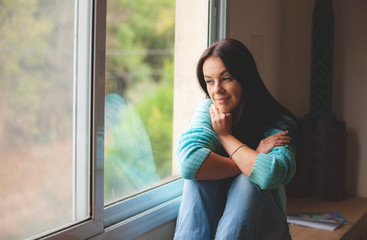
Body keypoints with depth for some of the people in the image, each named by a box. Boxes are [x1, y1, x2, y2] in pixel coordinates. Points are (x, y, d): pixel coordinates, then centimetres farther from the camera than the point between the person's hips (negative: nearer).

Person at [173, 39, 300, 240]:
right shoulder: (207, 110, -8)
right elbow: (188, 162, -29)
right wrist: (254, 159, -23)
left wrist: (225, 136, -20)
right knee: (199, 175, -26)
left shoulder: (280, 125, -13)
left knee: (247, 182, -31)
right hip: (207, 220, 1)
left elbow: (270, 175, -35)